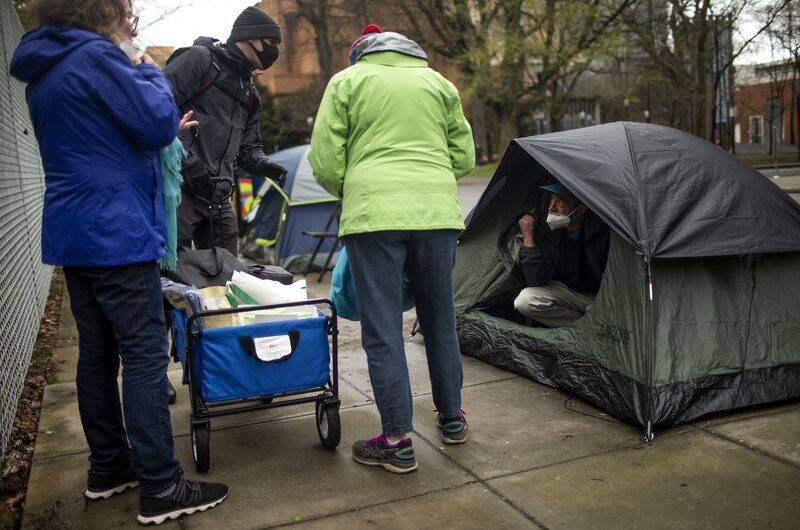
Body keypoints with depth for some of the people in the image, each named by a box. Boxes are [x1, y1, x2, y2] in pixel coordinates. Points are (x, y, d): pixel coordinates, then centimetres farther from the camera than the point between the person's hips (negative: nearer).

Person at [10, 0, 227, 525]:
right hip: (116, 232, -9)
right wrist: (152, 74, 3)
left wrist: (165, 131, 15)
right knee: (145, 356, -6)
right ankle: (160, 488, -1)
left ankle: (108, 468, 25)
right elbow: (159, 122, -14)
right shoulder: (95, 58, -13)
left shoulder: (45, 69, 17)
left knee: (97, 354, 13)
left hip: (74, 234, 10)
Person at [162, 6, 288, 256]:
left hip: (218, 198, 8)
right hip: (178, 188, -8)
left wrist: (263, 164, -1)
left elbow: (247, 146, 22)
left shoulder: (249, 94, 23)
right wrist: (186, 159, -20)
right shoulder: (199, 59, -2)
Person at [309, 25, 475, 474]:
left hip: (374, 215, -3)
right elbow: (464, 157, 16)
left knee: (383, 330, 2)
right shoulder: (438, 83, 19)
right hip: (438, 212, 4)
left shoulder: (347, 81, 10)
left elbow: (325, 162, 3)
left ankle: (398, 441, 7)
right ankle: (452, 418, 30)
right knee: (441, 321, 17)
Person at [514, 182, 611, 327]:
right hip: (568, 292, 4)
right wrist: (528, 238, -22)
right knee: (525, 300, -21)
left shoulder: (603, 229, -24)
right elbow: (535, 281, -19)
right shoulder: (550, 232, -11)